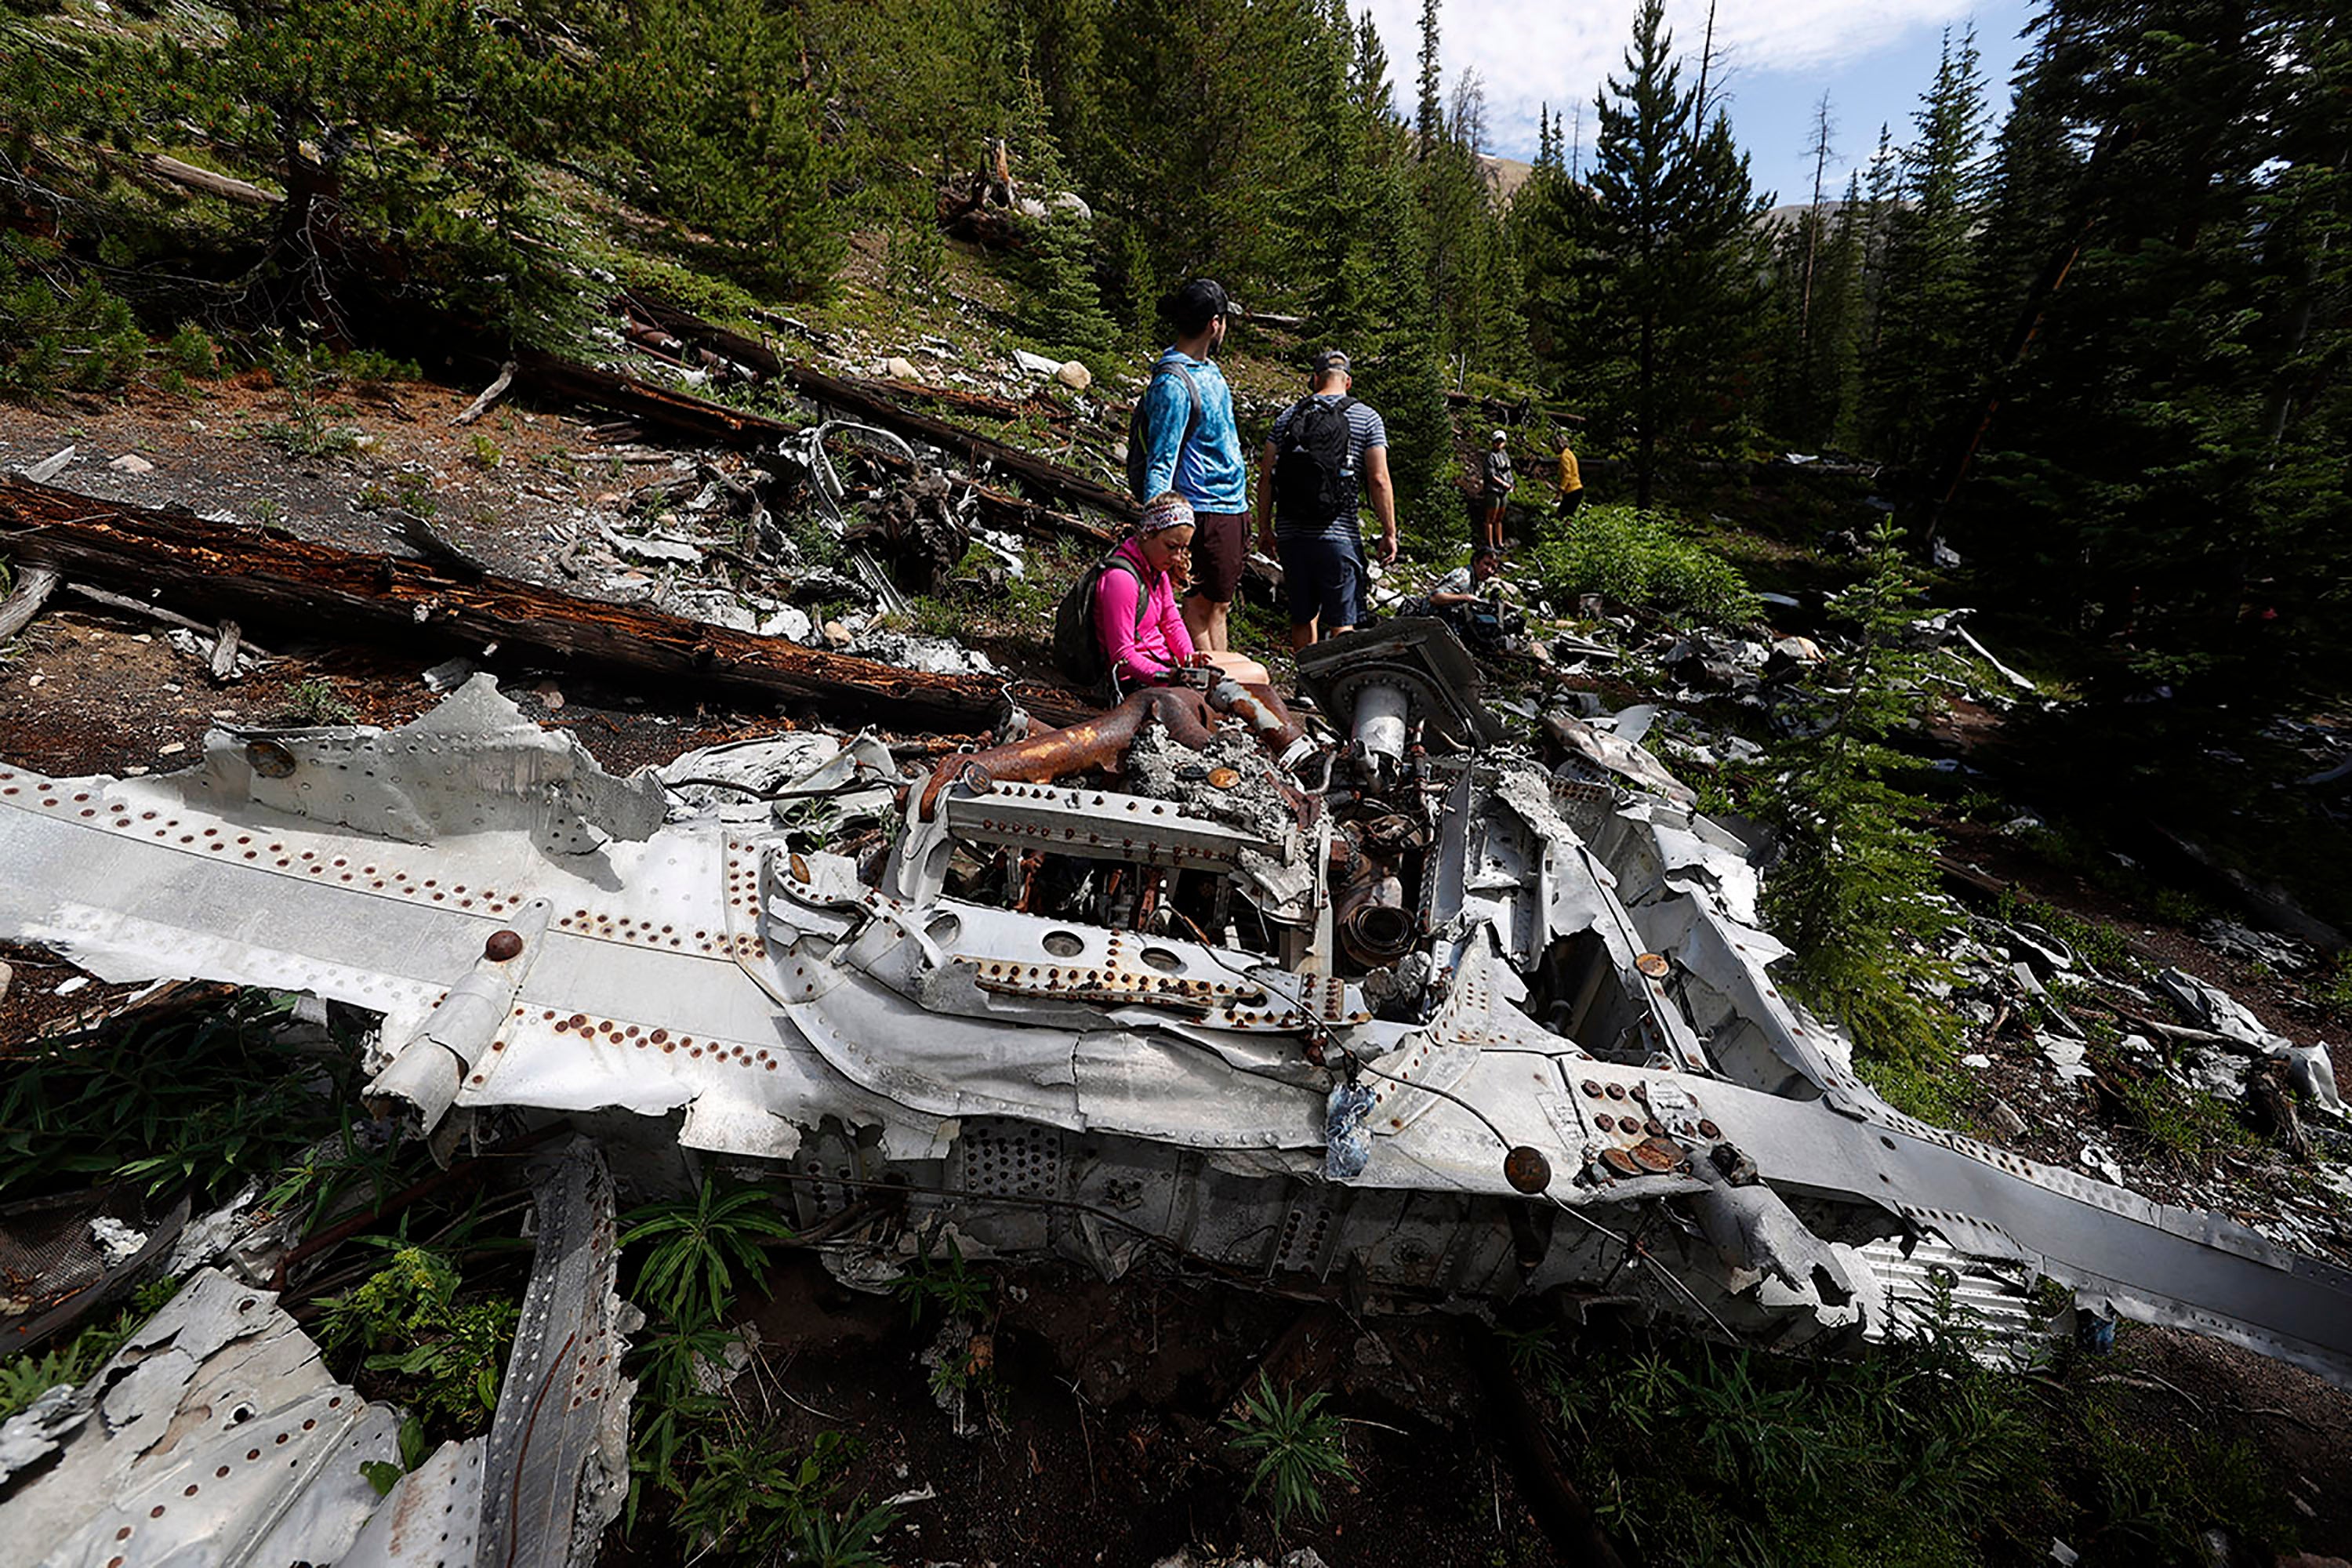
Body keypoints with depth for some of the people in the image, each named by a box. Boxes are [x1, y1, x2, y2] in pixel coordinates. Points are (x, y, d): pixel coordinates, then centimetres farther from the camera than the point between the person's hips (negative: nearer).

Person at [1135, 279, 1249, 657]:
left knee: (1220, 604, 13)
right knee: (1203, 604, -3)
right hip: (1208, 510, -10)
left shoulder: (1208, 368, 14)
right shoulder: (1173, 383, -17)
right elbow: (1161, 461, -20)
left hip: (1232, 504, 10)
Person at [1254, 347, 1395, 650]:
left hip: (1290, 534, 3)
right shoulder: (1367, 419, 3)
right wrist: (1389, 533, 1)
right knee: (1342, 623, 0)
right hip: (1339, 536, -3)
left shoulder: (1288, 416, 10)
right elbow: (1378, 480, -4)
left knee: (1302, 617, 15)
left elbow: (1266, 477, 7)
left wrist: (1265, 528, 13)